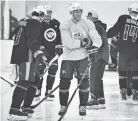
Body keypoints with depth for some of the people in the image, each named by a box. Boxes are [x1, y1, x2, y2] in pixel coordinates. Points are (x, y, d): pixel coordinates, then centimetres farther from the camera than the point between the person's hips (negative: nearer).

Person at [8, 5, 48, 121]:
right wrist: (40, 54, -30)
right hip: (27, 57, -10)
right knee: (24, 82, -17)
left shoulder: (25, 22, 21)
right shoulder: (35, 23, -9)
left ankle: (25, 107, 25)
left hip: (19, 55, 10)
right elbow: (33, 42, -22)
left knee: (32, 83, 18)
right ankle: (14, 110, -25)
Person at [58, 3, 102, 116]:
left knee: (84, 82, -4)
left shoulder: (88, 24, -4)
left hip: (82, 57, 1)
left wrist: (94, 47, -29)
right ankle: (63, 106, 14)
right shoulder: (65, 25, -10)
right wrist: (81, 43, -23)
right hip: (68, 57, -1)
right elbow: (68, 43, -20)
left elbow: (97, 38, -10)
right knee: (64, 82, -3)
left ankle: (82, 106, 11)